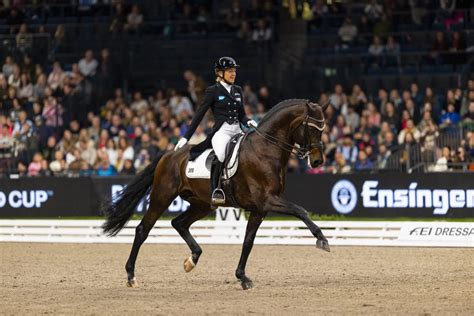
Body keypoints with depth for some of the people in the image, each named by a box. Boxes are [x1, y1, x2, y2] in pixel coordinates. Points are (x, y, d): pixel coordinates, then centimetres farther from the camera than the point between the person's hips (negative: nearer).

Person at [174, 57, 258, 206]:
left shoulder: (238, 90, 19)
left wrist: (248, 121, -1)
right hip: (221, 131, -7)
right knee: (221, 154, -36)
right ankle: (215, 191, -37)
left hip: (237, 131, 7)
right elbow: (199, 114, 3)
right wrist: (186, 137, 0)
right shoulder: (213, 91, 4)